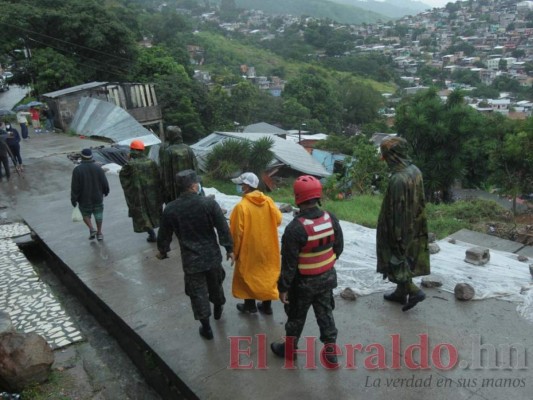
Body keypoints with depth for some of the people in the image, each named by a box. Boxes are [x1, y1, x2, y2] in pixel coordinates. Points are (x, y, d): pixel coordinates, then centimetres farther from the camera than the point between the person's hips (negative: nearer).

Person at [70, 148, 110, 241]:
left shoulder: (77, 170, -14)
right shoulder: (98, 168, -9)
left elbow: (74, 187, -14)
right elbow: (105, 183, -5)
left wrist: (73, 199, -4)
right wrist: (106, 191, 14)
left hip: (84, 199, -1)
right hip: (97, 197, 2)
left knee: (86, 214, 19)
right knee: (98, 214, 16)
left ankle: (91, 229, 2)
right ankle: (99, 233, 23)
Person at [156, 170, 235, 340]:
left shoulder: (170, 209, -11)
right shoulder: (209, 203, -15)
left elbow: (164, 234, 1)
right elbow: (223, 229, -12)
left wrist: (162, 251, 20)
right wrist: (229, 249, 1)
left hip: (190, 259, 0)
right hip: (212, 255, 1)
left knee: (198, 293, 13)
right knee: (215, 284, 26)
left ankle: (206, 327, 24)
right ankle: (218, 309, 51)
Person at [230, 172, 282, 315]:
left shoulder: (242, 206, -21)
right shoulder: (268, 201, -8)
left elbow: (237, 232, -16)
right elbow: (278, 219, 1)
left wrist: (235, 251, -3)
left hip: (249, 248, -4)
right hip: (267, 247, 4)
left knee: (248, 275, 16)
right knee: (267, 274, 17)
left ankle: (250, 305, 29)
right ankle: (267, 305, 28)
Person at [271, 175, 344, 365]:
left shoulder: (295, 228, -29)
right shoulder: (331, 219, -10)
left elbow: (289, 263, -22)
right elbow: (339, 248, 3)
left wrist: (283, 287, -10)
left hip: (304, 281, -5)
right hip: (327, 277, 5)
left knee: (296, 315, 16)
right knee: (325, 312, 20)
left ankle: (289, 349, 37)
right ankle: (330, 351, 31)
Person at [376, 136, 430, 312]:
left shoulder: (398, 179, -29)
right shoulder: (415, 170, -1)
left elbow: (397, 210, -25)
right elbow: (419, 201, 9)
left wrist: (395, 237, -16)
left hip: (400, 228, -9)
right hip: (414, 228, 9)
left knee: (396, 260, 11)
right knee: (405, 260, 20)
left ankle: (414, 291, 15)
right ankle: (401, 293, 34)